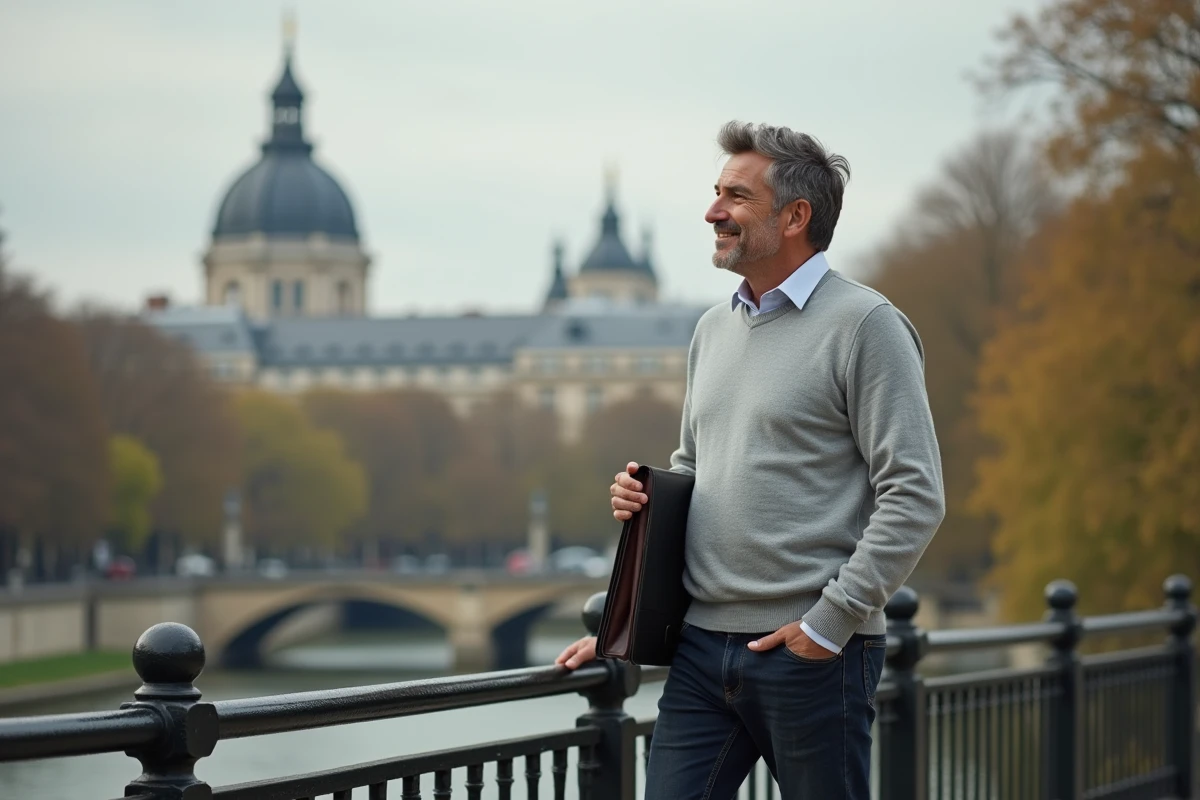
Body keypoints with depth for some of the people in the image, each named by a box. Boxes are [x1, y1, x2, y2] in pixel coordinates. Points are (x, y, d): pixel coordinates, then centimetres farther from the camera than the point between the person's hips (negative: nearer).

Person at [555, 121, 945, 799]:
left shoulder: (864, 325, -7)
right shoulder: (714, 329, 17)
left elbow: (915, 499, -12)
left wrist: (831, 622, -15)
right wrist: (644, 496, 7)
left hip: (811, 654, -6)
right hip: (702, 644, 6)